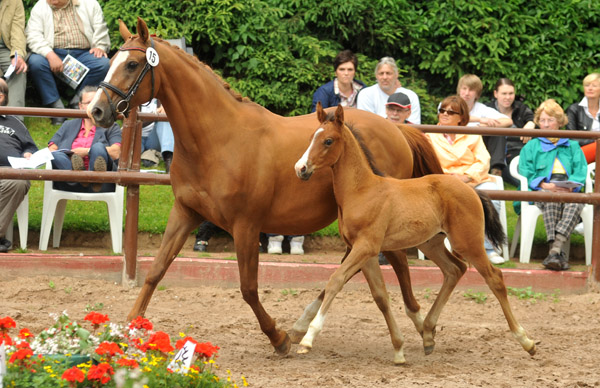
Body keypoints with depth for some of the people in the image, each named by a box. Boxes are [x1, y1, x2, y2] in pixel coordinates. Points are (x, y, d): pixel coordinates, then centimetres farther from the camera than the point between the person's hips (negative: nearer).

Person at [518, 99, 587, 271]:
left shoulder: (572, 146, 27)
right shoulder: (531, 146, 24)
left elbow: (581, 171, 13)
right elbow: (526, 173, 10)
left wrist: (571, 185, -10)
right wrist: (544, 185, -9)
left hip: (569, 191, 1)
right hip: (542, 192, -1)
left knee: (577, 201, -39)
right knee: (551, 199, -40)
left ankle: (555, 250, -54)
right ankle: (559, 253, -51)